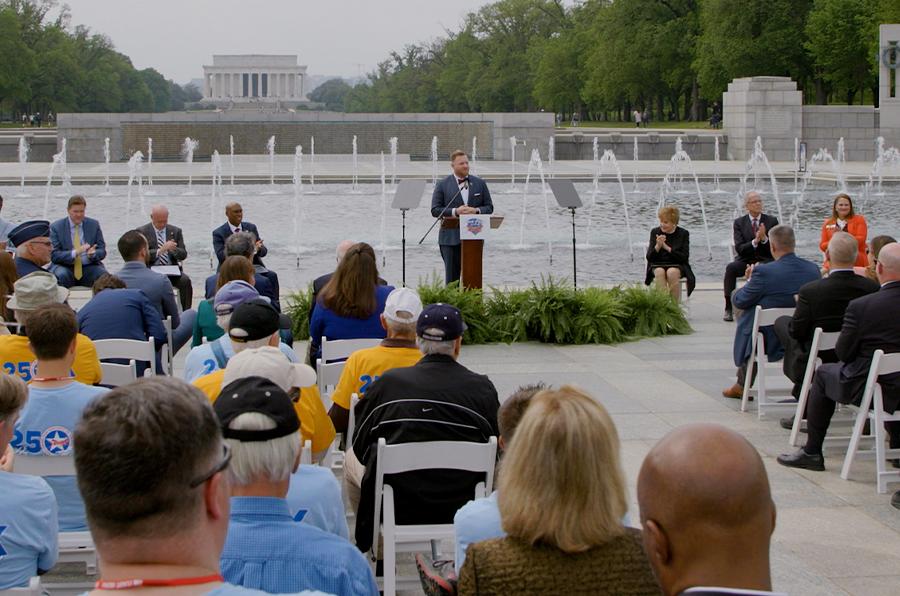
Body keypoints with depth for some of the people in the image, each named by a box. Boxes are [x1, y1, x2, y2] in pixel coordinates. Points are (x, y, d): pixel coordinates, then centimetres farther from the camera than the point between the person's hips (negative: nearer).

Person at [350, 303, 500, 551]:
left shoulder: (388, 383, -11)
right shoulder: (482, 388, -11)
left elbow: (361, 447, 2)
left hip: (396, 509, -2)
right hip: (460, 510, 2)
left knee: (351, 458, 27)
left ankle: (374, 544, 39)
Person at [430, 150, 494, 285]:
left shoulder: (480, 184, 11)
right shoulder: (442, 185, 3)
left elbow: (489, 207, 11)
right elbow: (435, 210, -2)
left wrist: (476, 210, -10)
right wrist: (455, 212, -16)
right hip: (451, 238, -2)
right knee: (452, 276, 1)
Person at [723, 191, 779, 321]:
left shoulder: (772, 221, 5)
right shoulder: (739, 222, 5)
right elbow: (739, 248, -5)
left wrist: (764, 239, -20)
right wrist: (755, 241, -22)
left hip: (765, 261, -1)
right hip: (746, 261, 1)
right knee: (731, 268, -31)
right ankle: (729, 308, -31)